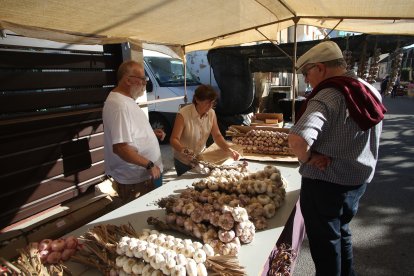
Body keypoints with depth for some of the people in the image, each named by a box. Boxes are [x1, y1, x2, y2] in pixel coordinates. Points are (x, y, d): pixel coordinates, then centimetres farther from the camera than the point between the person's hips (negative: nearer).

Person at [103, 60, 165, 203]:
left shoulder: (126, 100, 7)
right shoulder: (119, 105, -26)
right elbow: (120, 147, -31)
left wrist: (150, 132, 6)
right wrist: (149, 164, -23)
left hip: (142, 174, 10)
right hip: (135, 179, -10)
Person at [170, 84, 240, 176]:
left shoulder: (212, 113, -8)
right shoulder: (183, 114, -23)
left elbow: (217, 135, -5)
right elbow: (174, 139, -24)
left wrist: (228, 149, -20)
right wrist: (183, 150, -43)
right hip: (184, 162, -4)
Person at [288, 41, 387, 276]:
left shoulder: (328, 97, -26)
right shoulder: (370, 91, 1)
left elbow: (298, 140, -41)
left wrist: (308, 158, -22)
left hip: (326, 183, -8)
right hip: (360, 179, 8)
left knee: (325, 242, 12)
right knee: (342, 232, 28)